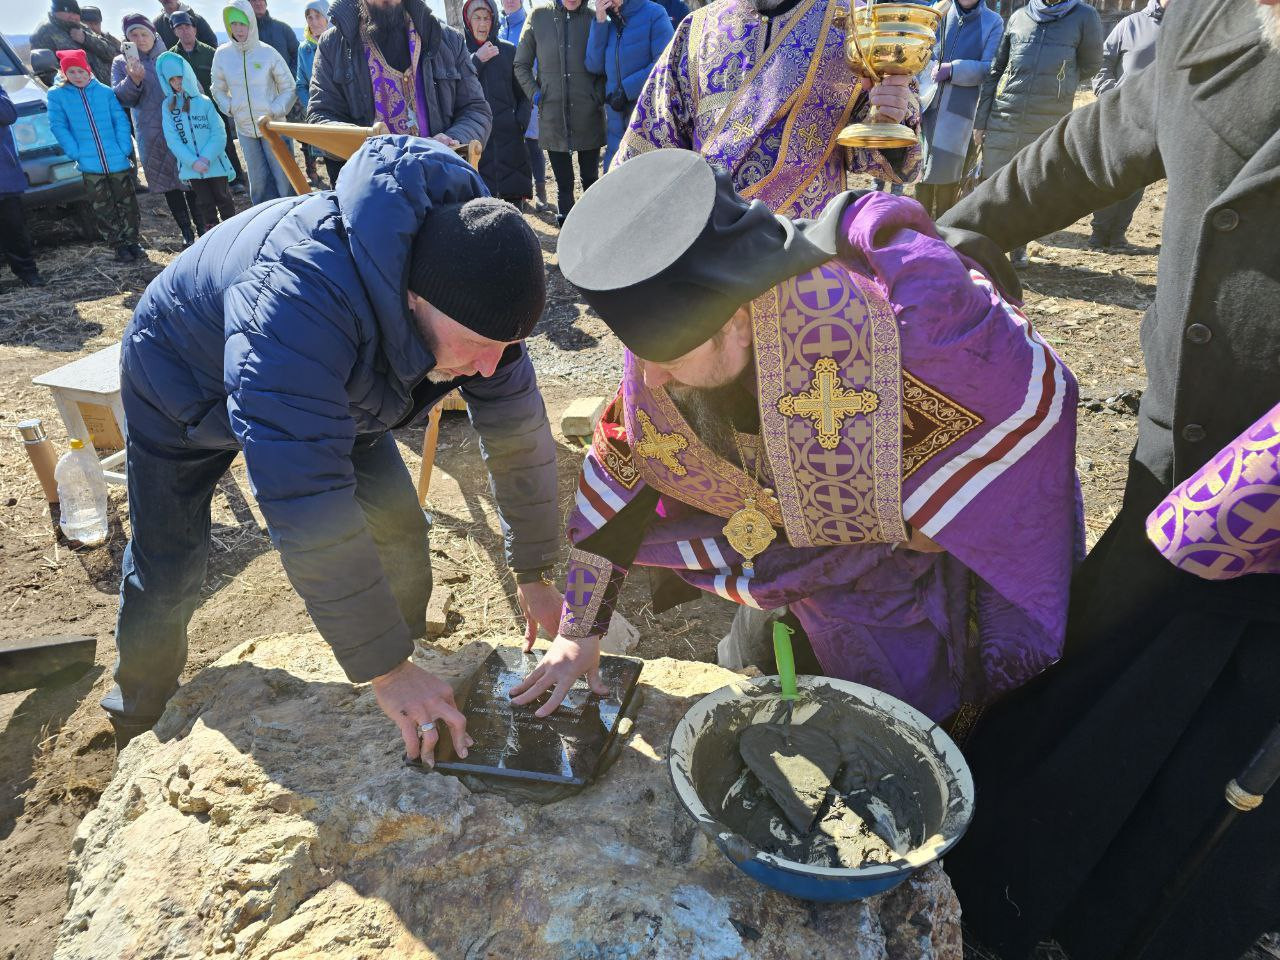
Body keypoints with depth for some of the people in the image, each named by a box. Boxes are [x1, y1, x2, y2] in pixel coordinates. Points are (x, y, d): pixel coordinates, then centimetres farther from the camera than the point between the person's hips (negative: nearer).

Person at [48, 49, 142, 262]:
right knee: (103, 208, 5)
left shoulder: (104, 91, 1)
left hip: (119, 162, 0)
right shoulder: (57, 95, 0)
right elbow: (58, 127, -3)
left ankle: (132, 241, 21)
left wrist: (125, 149, -10)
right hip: (90, 165, 0)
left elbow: (121, 121, 0)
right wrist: (76, 153, -12)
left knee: (127, 203, 8)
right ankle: (119, 245, 15)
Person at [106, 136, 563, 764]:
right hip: (184, 378, -4)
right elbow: (310, 514, -49)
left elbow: (519, 431, -16)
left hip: (335, 387, 5)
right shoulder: (300, 298, -48)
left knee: (399, 529, -6)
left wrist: (534, 574, -11)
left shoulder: (473, 293, -26)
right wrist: (382, 669, -42)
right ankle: (140, 719, 34)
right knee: (167, 572, 2)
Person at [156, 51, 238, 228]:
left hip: (215, 164, -2)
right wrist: (193, 162, -16)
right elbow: (172, 139, -4)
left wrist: (207, 158, -18)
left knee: (224, 200, 9)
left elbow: (219, 134, -8)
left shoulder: (204, 102, -4)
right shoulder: (168, 106, 2)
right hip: (191, 167, 2)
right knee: (205, 204, 11)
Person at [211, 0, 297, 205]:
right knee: (258, 180, 8)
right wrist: (229, 109, -2)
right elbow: (218, 90, 13)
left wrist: (275, 111, -10)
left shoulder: (267, 52, -8)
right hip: (244, 129, 3)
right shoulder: (222, 54, 0)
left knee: (283, 175, -3)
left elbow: (289, 88, 0)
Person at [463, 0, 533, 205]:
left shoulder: (508, 51, 13)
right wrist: (477, 60, -8)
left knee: (514, 196, -4)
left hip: (508, 136, 2)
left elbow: (523, 94, 14)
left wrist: (521, 122, -1)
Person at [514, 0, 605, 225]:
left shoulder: (594, 19, 3)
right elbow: (521, 65, 10)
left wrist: (599, 95, -5)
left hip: (588, 114, 0)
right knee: (563, 182, 5)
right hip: (552, 113, 0)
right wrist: (534, 93, -1)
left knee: (590, 178, 7)